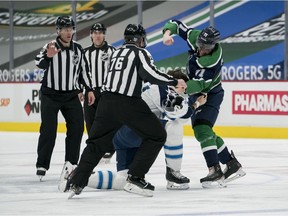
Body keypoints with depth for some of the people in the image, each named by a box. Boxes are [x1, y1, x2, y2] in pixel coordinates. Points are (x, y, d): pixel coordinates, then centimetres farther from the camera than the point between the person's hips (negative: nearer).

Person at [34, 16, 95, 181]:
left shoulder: (78, 49, 3)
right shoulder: (51, 46, -12)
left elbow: (84, 69, 13)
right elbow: (40, 64, -28)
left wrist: (90, 90, 9)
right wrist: (48, 56, -49)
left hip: (71, 95, 5)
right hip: (50, 95, -5)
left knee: (77, 127, 1)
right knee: (49, 130, -9)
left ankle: (71, 163, 14)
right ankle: (42, 165, -4)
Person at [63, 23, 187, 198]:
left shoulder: (116, 53, 23)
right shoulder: (140, 52, 1)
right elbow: (150, 73, -15)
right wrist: (175, 82, -7)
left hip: (107, 101, 7)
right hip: (128, 104, -7)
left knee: (97, 142, 15)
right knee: (157, 136, 5)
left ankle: (76, 182, 5)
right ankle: (135, 179, -3)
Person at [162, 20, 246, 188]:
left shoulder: (214, 61, -33)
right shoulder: (194, 37, -17)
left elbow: (199, 84, -38)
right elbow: (175, 24, -4)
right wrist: (168, 33, -26)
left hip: (211, 94, -8)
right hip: (195, 94, 8)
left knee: (202, 129, -24)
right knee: (204, 133, 10)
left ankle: (215, 171, -25)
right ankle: (233, 165, 19)